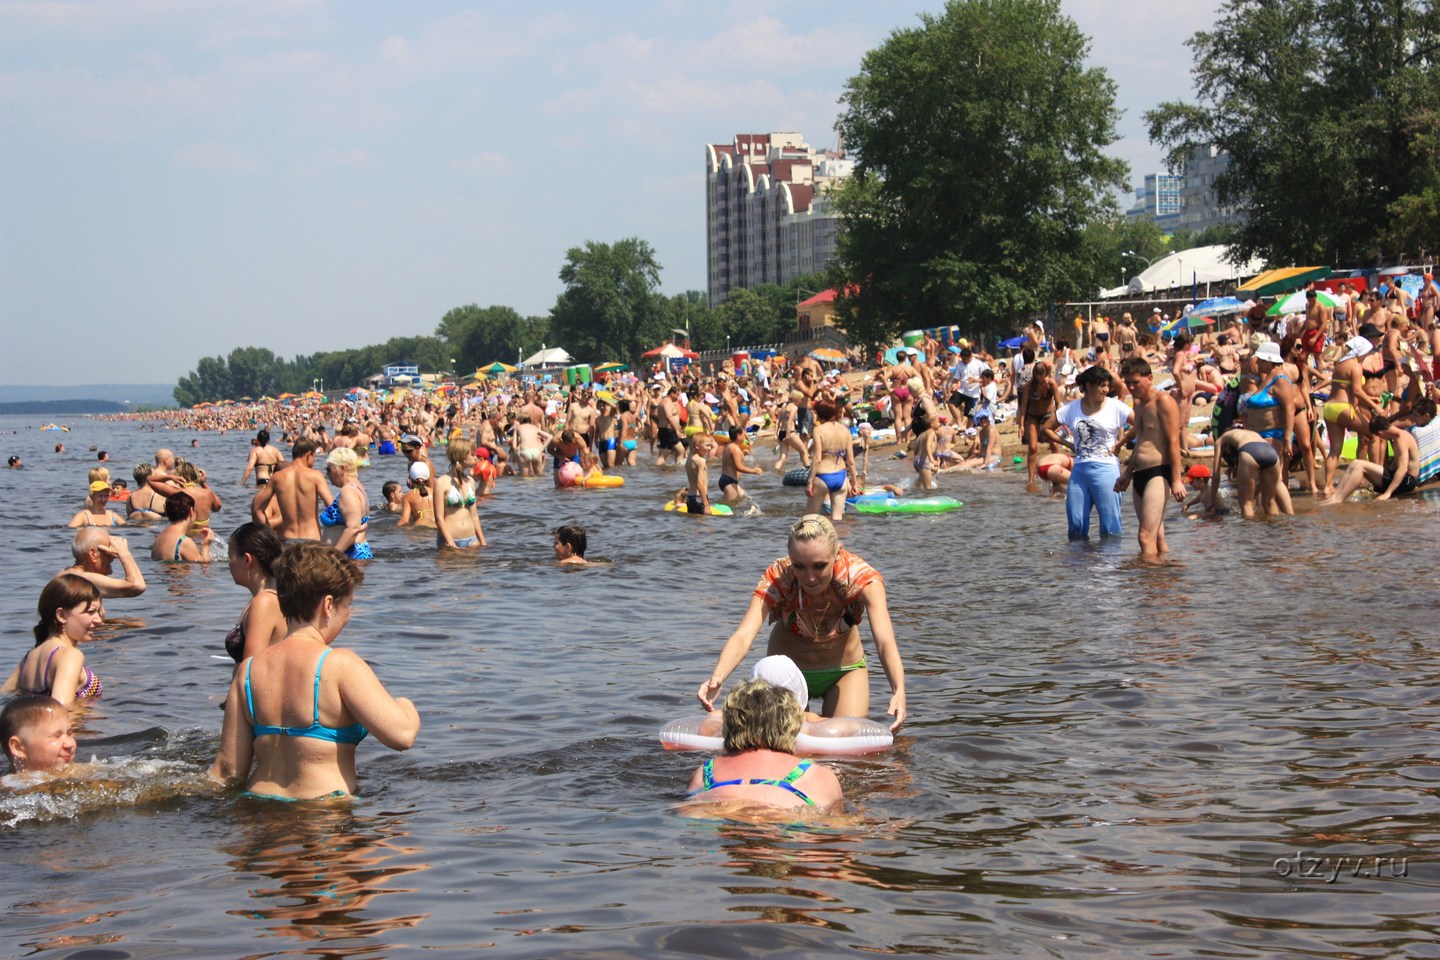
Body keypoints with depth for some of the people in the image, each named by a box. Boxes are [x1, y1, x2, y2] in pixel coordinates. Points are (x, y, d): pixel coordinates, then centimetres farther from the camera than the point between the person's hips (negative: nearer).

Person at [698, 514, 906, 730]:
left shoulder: (861, 577, -30)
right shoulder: (777, 578, -30)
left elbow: (885, 641, -42)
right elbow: (743, 636, -43)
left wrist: (899, 691, -62)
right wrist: (716, 678, -63)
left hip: (844, 671, 0)